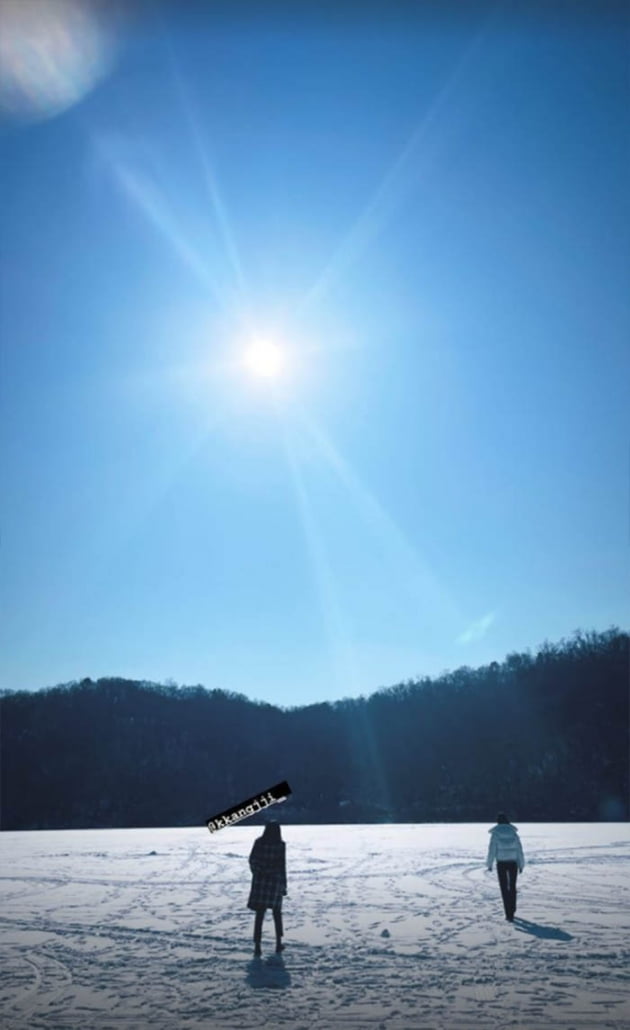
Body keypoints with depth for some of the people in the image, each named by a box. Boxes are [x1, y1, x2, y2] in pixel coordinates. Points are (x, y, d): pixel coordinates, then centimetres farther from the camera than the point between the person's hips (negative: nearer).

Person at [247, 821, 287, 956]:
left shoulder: (259, 842, -3)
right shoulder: (280, 845, -11)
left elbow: (252, 860, 4)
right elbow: (282, 866, -11)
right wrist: (284, 885, -5)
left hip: (260, 880, 1)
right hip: (275, 880, -1)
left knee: (259, 914, 4)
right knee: (276, 912, 17)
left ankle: (257, 945, -3)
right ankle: (278, 943, 23)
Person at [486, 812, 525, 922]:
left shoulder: (495, 834, -7)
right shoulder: (513, 833, 0)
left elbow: (492, 850, -7)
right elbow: (519, 850, 0)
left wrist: (489, 863, 4)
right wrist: (521, 864, 8)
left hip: (501, 863, -2)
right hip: (513, 863, 2)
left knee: (504, 888, 5)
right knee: (512, 887, 20)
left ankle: (509, 914, 0)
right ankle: (512, 910, 31)